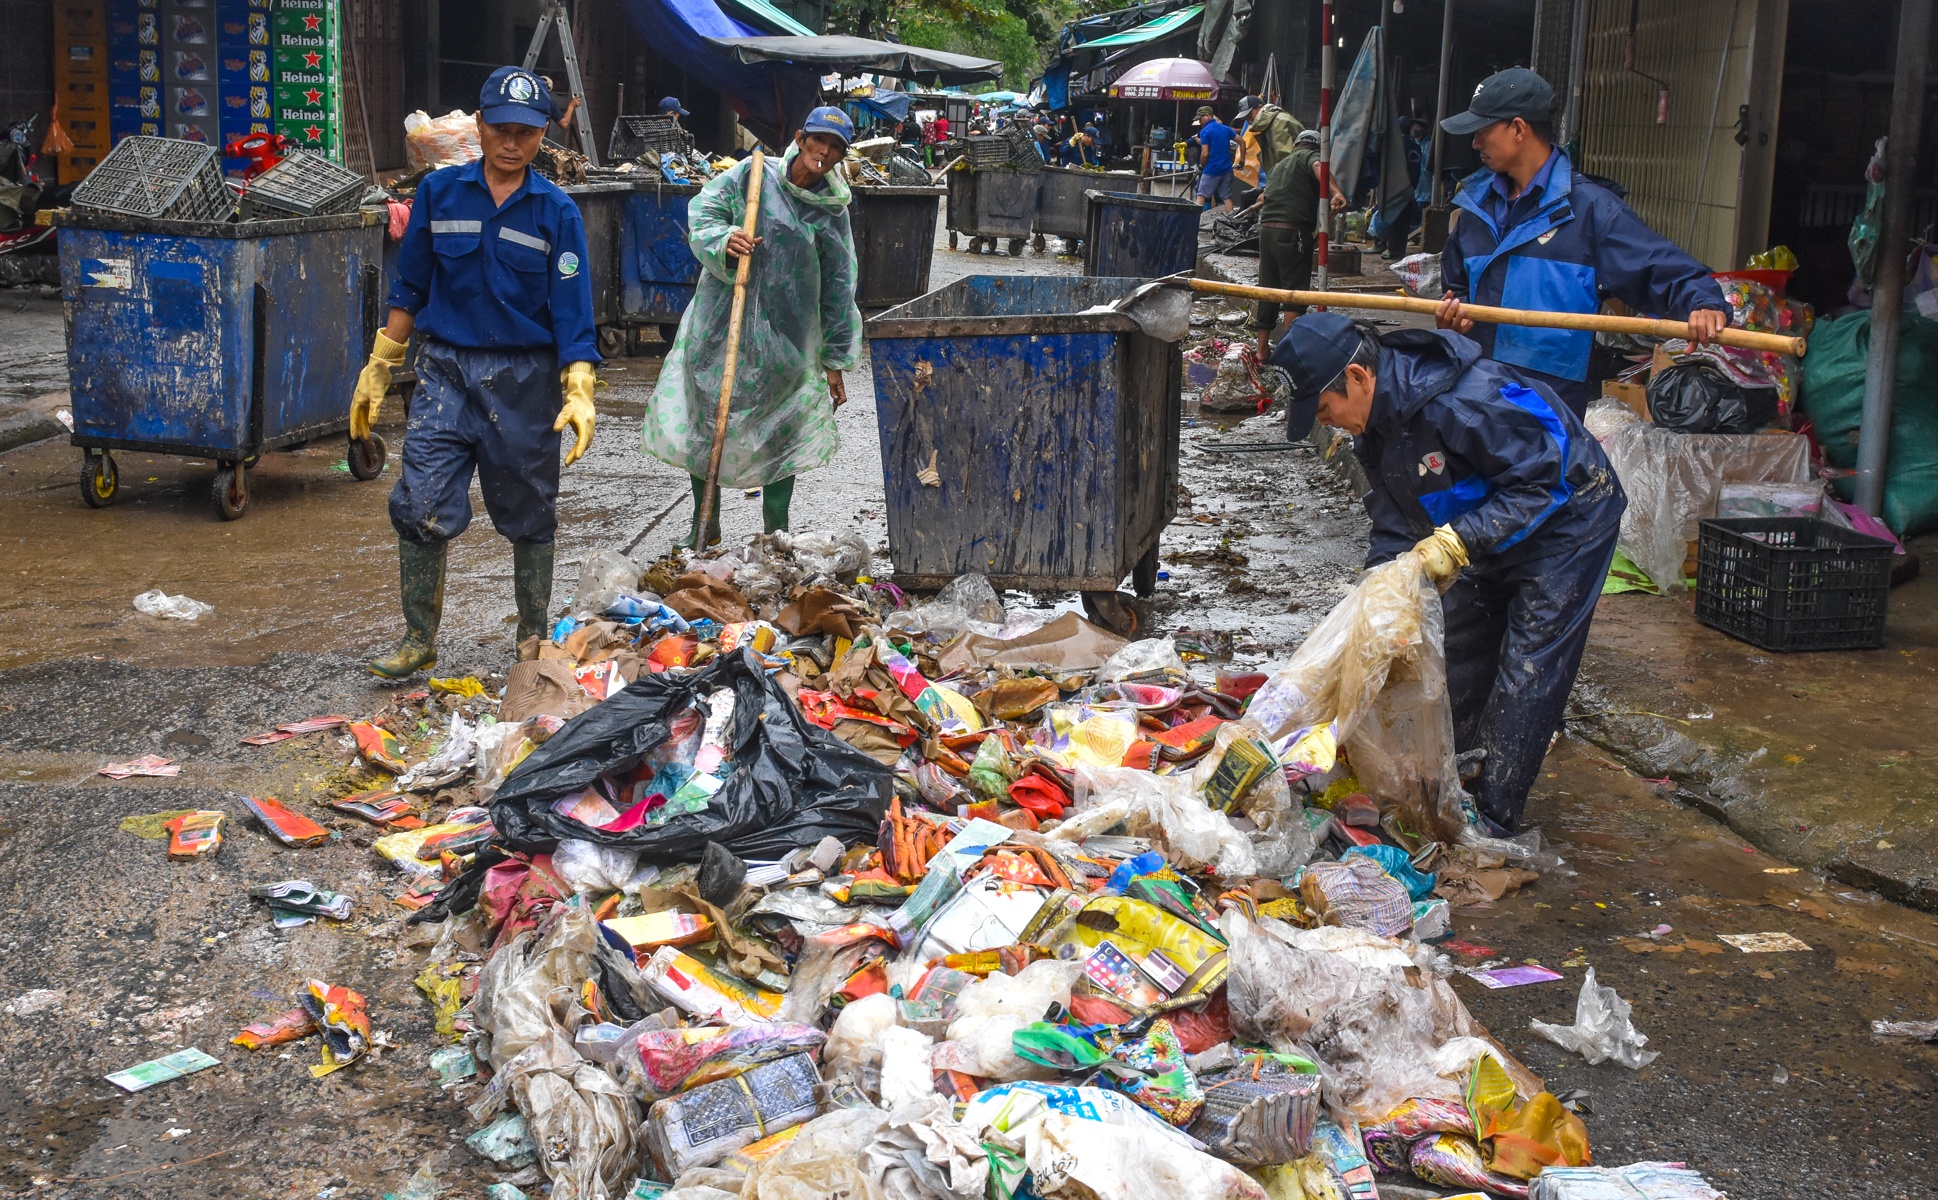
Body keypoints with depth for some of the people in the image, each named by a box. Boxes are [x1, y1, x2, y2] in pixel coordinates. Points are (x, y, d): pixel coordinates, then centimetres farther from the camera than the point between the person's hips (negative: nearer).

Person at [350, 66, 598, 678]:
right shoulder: (439, 192, 4)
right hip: (445, 369, 1)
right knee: (421, 508, -6)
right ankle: (419, 640, 9)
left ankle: (532, 640, 23)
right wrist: (378, 369, 10)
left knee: (528, 516, 8)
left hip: (524, 378, -1)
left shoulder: (557, 211, -1)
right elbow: (409, 287, 10)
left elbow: (572, 311, -4)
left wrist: (579, 392, -16)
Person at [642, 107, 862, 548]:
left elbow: (838, 289, 6)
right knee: (705, 419, 4)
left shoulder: (833, 211, 2)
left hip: (787, 337, 0)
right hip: (722, 323, 0)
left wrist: (835, 362, 6)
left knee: (782, 431, 6)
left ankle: (776, 530, 23)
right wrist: (723, 241, -29)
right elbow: (702, 214, -5)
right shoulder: (751, 177, 0)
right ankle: (705, 526, 19)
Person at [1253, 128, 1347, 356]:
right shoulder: (1310, 156, 5)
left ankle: (1262, 348, 17)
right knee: (1295, 290, -2)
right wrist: (1337, 192, -33)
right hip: (1293, 230, -7)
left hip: (1266, 228, 7)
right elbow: (1318, 167, -18)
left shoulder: (1280, 165, 27)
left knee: (1268, 288, 13)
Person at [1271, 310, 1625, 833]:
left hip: (1565, 521, -9)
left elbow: (1541, 480, -33)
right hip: (1489, 534, 9)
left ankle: (1491, 823, -4)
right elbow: (1395, 522, 1)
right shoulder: (1376, 423, -7)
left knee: (1525, 675, -9)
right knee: (1457, 659, 12)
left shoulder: (1466, 399, -37)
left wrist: (1458, 542, -37)